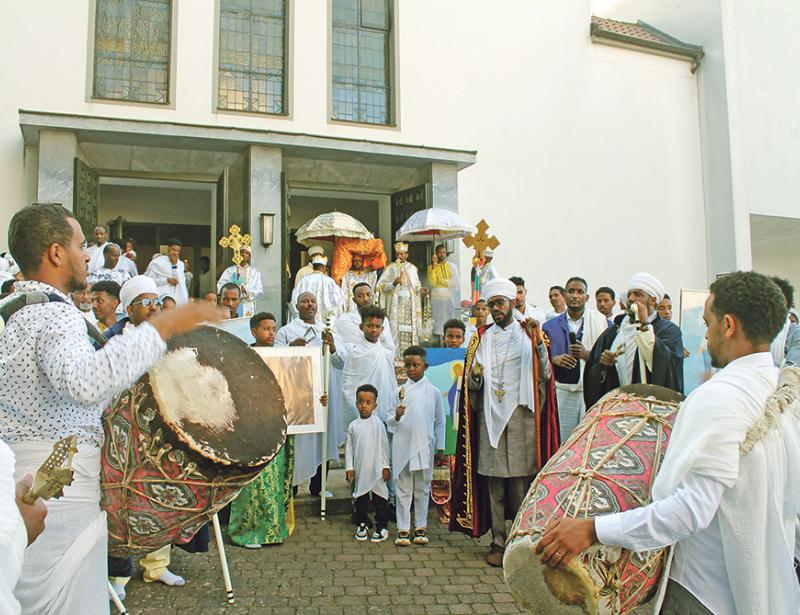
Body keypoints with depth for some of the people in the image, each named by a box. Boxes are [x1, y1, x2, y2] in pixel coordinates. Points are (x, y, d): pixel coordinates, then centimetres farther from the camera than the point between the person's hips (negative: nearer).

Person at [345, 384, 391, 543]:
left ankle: (382, 526, 16)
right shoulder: (353, 425, 1)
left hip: (376, 469, -3)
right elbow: (348, 447, 5)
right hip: (359, 470, 3)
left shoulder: (378, 424, -6)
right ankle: (362, 524, 28)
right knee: (360, 498, 12)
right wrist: (349, 467, 0)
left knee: (380, 498, 4)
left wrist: (385, 466, -4)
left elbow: (384, 446, -3)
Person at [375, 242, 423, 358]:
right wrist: (393, 283, -19)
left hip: (410, 305, 3)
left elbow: (417, 286, 16)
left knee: (411, 329, -2)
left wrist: (420, 289, -6)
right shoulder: (391, 268, 2)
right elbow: (381, 286, -3)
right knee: (396, 330, -8)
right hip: (396, 304, -3)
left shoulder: (412, 268, 11)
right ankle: (396, 356, -5)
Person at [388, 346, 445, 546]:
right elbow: (389, 422, 3)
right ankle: (403, 529, 14)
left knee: (422, 489, 10)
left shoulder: (433, 392, 2)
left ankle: (420, 527, 22)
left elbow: (440, 421, 7)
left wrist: (440, 448, 5)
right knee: (403, 489, 5)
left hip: (424, 447, 0)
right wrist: (396, 417, -20)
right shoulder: (400, 391, 1)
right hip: (403, 447, 0)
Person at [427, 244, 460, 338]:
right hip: (436, 298, -1)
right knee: (438, 321, -2)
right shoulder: (431, 267, 3)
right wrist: (434, 266, -14)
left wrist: (442, 281, -7)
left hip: (449, 297, 1)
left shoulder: (452, 266, 8)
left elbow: (457, 284, 1)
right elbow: (432, 283, -12)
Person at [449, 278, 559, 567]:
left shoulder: (528, 334, 7)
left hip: (520, 416, -2)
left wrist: (537, 342, -15)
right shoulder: (481, 338, 13)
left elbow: (545, 375, -3)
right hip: (490, 416, 2)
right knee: (493, 483, 3)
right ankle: (498, 542, 13)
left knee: (521, 482, 0)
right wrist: (475, 375, -11)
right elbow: (471, 383, 12)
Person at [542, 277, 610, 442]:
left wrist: (587, 354, -17)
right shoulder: (550, 326, 12)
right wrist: (554, 359, -8)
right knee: (564, 442, 2)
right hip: (562, 390, 2)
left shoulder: (600, 321, 4)